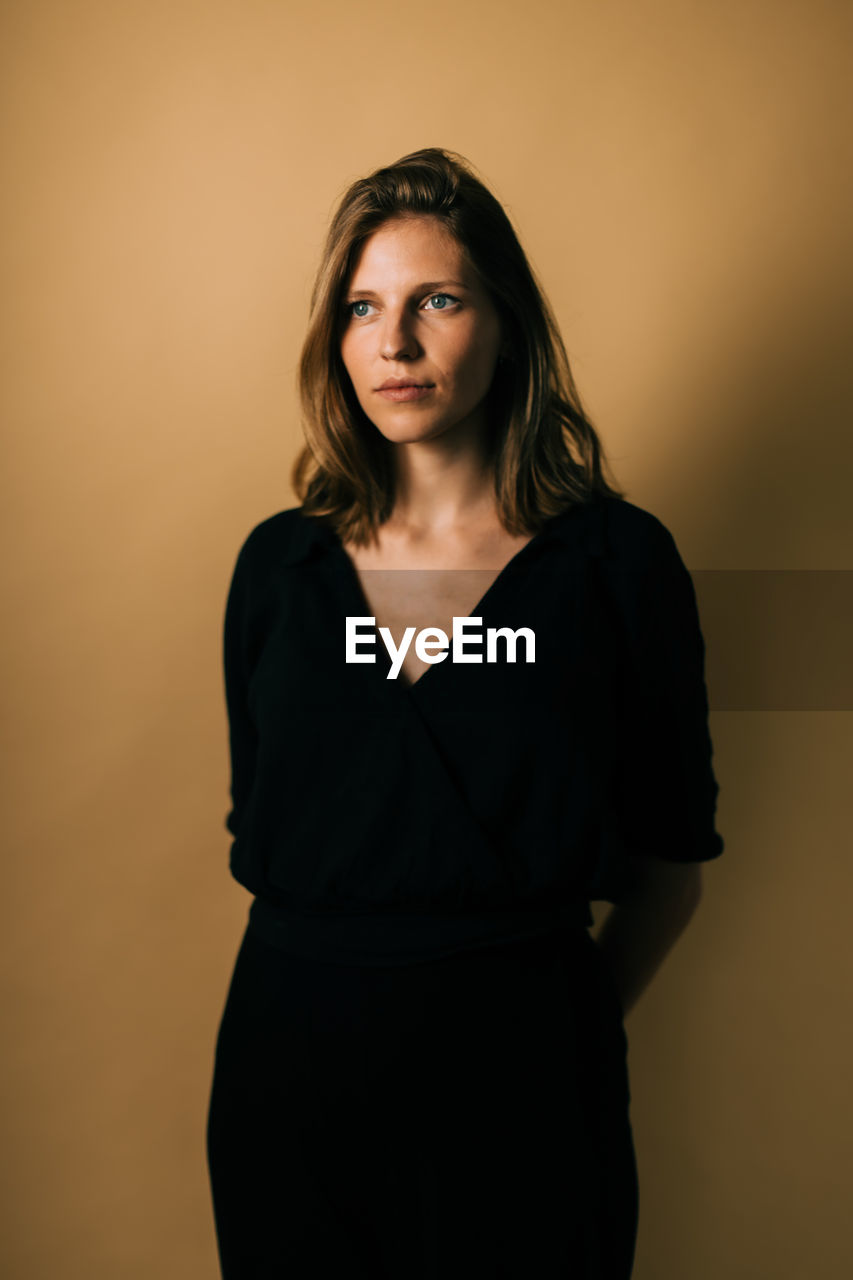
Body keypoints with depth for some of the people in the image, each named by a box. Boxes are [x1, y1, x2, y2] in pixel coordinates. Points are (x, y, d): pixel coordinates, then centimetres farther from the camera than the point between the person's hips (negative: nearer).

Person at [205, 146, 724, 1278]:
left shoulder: (618, 559, -6)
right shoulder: (279, 560, 3)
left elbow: (672, 851, 0)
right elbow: (259, 823, 11)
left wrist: (576, 1016, -2)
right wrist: (332, 974, 6)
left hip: (516, 1066, -2)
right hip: (290, 1048, 3)